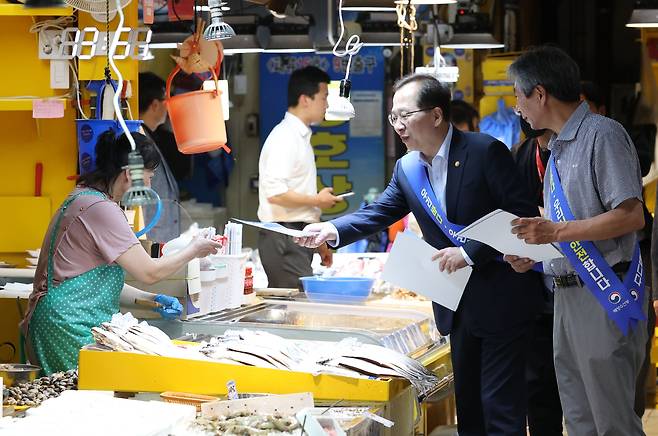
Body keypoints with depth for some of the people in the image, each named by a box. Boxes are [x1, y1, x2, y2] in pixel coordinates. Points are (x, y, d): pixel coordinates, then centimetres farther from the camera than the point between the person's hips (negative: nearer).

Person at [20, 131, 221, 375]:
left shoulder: (83, 199, 18)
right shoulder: (100, 208, -14)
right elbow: (149, 272, -11)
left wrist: (150, 300, 12)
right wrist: (194, 250, 4)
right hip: (68, 325, -11)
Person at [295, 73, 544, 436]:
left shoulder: (485, 152, -15)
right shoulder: (407, 169, 6)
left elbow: (524, 216, -17)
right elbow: (378, 213, 5)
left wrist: (469, 253, -22)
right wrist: (333, 229, -13)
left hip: (500, 300, -7)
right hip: (457, 306, 7)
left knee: (500, 407, -5)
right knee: (467, 404, 15)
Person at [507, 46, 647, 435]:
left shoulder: (602, 135, -11)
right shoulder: (557, 148, 17)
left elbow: (631, 216, -19)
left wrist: (556, 231, -20)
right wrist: (532, 255, 7)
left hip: (604, 298, -9)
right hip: (567, 297, 9)